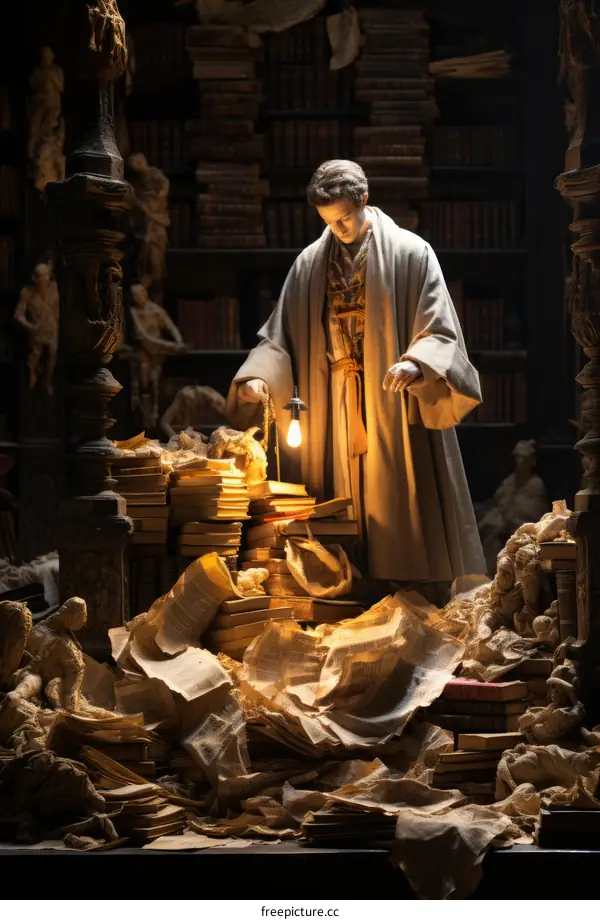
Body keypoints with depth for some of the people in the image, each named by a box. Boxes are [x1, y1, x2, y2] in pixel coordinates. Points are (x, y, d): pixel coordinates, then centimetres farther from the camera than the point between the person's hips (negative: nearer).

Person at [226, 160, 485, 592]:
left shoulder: (411, 253, -2)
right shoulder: (310, 263, 10)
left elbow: (440, 333, -7)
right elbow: (280, 337, 9)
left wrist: (417, 363, -28)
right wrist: (258, 377, -10)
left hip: (395, 414, -3)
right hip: (332, 417, 3)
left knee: (401, 515, -3)